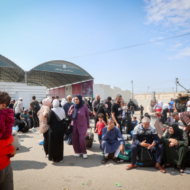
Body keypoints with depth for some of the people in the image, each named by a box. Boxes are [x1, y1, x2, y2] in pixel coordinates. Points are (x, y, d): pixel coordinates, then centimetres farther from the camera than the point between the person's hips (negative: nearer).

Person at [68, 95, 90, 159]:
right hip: (74, 125, 3)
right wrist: (71, 113, -14)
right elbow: (68, 114, 9)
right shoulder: (72, 107, -4)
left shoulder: (84, 107, -12)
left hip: (82, 125, -3)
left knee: (82, 139, -7)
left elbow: (87, 116, 1)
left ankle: (84, 152, 16)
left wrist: (88, 124, 9)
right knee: (75, 139, 7)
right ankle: (77, 151, 28)